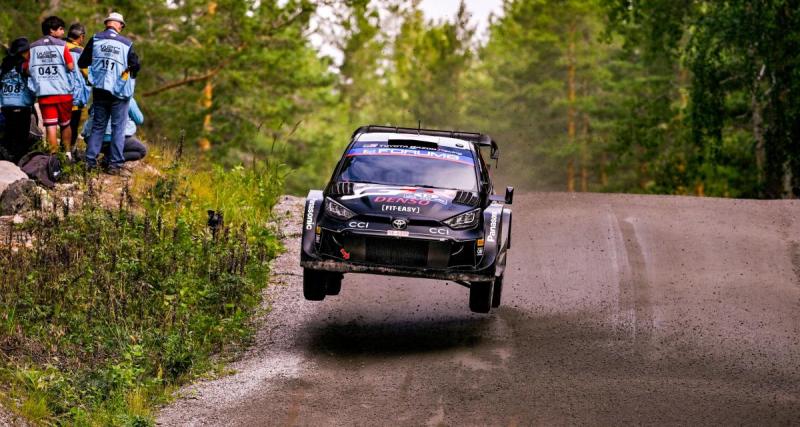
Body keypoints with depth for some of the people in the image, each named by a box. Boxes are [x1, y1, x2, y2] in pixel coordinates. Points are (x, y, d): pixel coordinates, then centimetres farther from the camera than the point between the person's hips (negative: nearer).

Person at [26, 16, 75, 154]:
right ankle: (67, 152, 19)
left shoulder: (33, 47, 6)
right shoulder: (61, 45, -5)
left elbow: (27, 69, 6)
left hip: (43, 93, 2)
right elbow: (71, 66, -10)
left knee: (50, 126, 1)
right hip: (63, 91, -2)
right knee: (65, 125, 14)